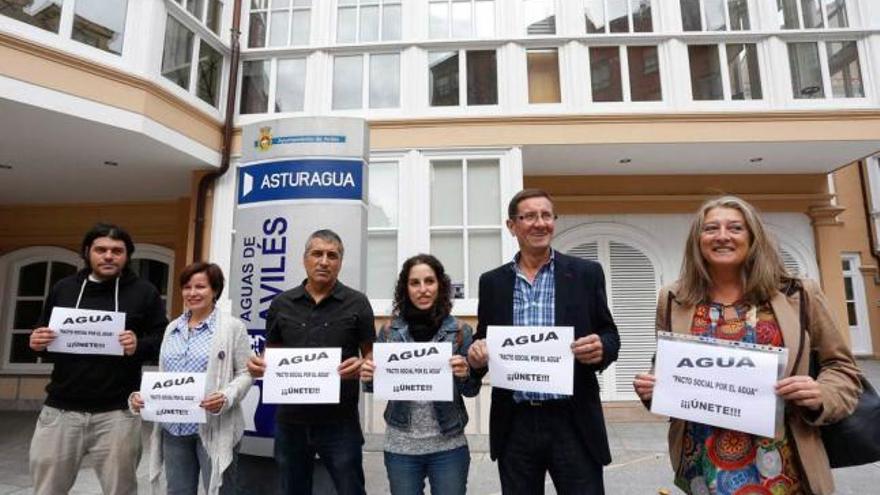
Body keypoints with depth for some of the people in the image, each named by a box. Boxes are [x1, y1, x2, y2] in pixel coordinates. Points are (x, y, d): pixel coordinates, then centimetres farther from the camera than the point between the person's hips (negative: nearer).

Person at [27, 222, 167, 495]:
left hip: (117, 412, -3)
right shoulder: (63, 288, 11)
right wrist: (36, 341, -3)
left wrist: (139, 346, -20)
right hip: (61, 409, 3)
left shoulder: (144, 292, 1)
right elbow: (43, 334, 19)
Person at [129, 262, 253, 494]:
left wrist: (226, 398, -23)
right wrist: (142, 396, -1)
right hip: (174, 429, 6)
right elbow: (162, 375, 17)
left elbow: (245, 373, -7)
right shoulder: (172, 328, 14)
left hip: (215, 429, -5)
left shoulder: (232, 327, -5)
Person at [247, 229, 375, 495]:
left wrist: (361, 366, -21)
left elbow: (372, 356, 1)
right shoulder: (281, 304, 5)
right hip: (290, 420, 3)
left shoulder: (357, 303, -3)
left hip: (339, 422, -3)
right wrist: (259, 365, -9)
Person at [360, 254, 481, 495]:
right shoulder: (389, 330, -2)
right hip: (400, 445, 1)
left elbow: (471, 391, 2)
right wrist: (369, 377, -14)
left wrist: (465, 374, -19)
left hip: (448, 446, -1)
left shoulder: (460, 330, -5)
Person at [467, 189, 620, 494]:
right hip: (515, 425, 2)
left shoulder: (586, 274, 1)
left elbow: (610, 335, 5)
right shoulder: (492, 282, 5)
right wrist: (476, 354, -12)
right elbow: (483, 341, 10)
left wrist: (601, 348, -18)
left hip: (573, 422, -1)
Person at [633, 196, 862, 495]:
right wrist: (653, 389, -9)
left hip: (779, 467, 0)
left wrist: (820, 396, -12)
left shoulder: (798, 295, -3)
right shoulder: (674, 300, -1)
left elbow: (840, 367, 7)